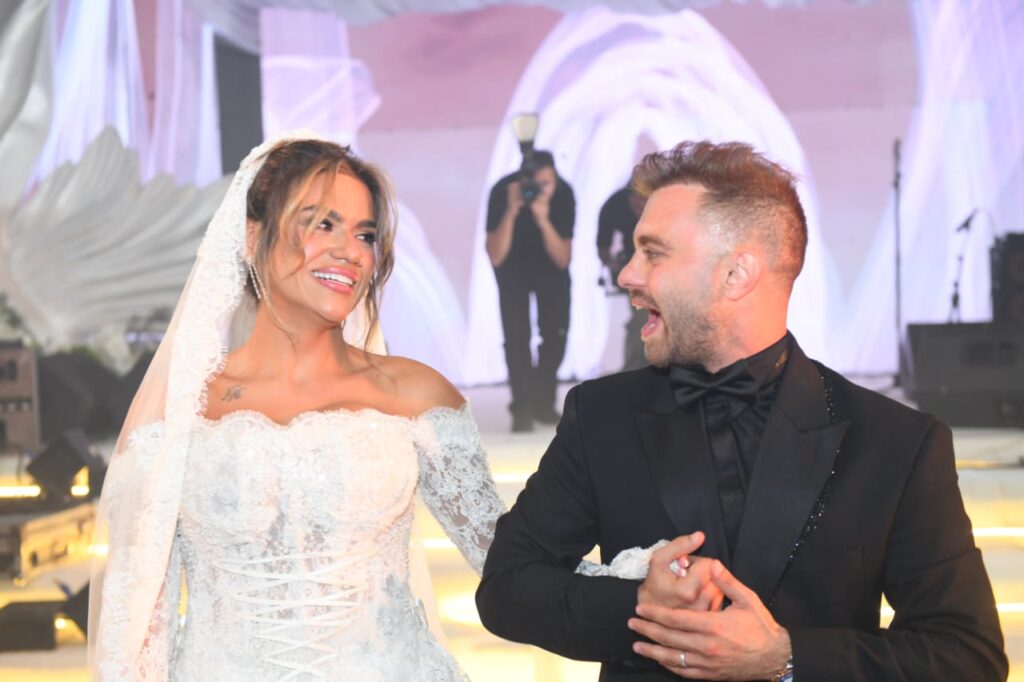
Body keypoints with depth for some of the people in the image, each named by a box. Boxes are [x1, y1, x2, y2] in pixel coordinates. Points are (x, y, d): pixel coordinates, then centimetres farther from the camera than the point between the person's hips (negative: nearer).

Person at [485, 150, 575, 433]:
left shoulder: (563, 194, -29)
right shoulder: (502, 192, -32)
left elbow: (563, 260, -29)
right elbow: (495, 257, -35)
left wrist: (543, 219, -43)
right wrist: (511, 212, -45)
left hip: (551, 266, 1)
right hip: (513, 267, -1)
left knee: (556, 332, -5)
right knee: (516, 335, -14)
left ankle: (542, 401, 14)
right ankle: (522, 408, -6)